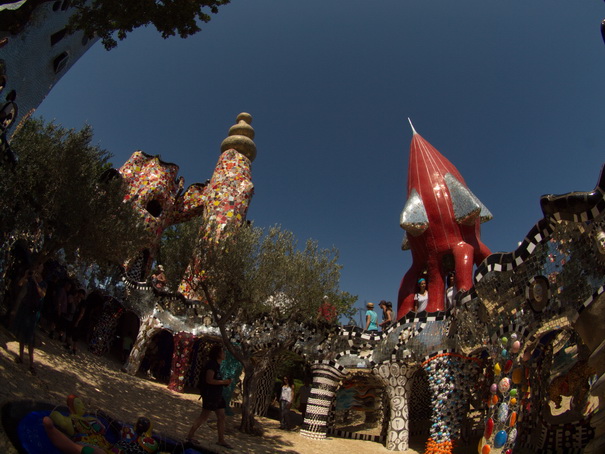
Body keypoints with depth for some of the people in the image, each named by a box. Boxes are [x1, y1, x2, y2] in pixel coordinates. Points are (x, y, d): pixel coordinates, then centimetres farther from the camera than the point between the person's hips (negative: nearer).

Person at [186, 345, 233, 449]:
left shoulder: (217, 365, 14)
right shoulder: (211, 364, -16)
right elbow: (209, 380, -24)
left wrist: (226, 382, 8)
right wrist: (224, 382, -18)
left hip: (217, 395, 10)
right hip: (210, 395, -10)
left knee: (221, 417, 10)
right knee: (204, 416, -3)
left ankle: (221, 440, 17)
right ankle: (190, 435, 10)